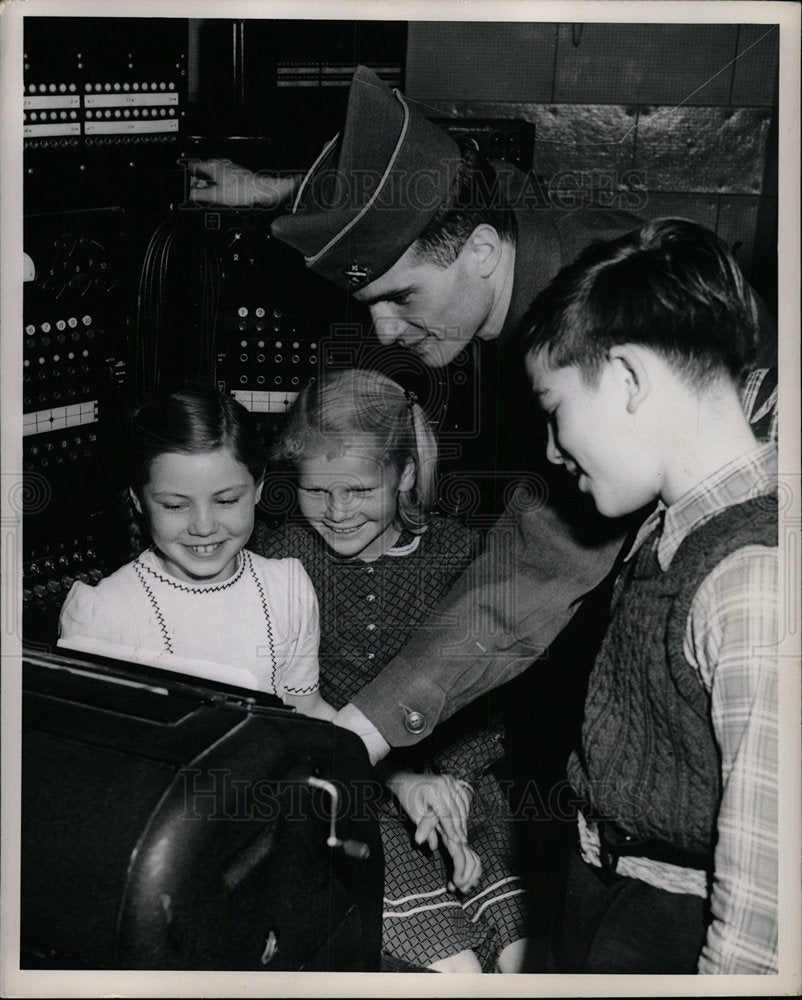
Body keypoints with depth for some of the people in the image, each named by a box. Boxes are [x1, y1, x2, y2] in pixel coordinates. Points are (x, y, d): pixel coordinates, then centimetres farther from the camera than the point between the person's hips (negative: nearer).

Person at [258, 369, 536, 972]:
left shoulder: (457, 553, 5)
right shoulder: (280, 559, 0)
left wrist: (450, 781, -13)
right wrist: (398, 778, -16)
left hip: (456, 779, 3)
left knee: (516, 954, -13)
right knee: (455, 966, -18)